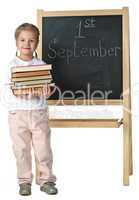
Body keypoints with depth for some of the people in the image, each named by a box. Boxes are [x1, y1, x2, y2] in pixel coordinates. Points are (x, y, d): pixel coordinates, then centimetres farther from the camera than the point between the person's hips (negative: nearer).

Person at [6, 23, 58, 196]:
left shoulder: (41, 65, 5)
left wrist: (46, 92, -21)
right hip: (18, 112, -1)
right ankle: (24, 181, 21)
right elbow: (12, 90, -6)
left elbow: (46, 89, 3)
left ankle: (46, 179, 19)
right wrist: (26, 92, -26)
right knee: (21, 149, 6)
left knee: (43, 148, 4)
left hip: (39, 112, 1)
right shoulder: (12, 65, 1)